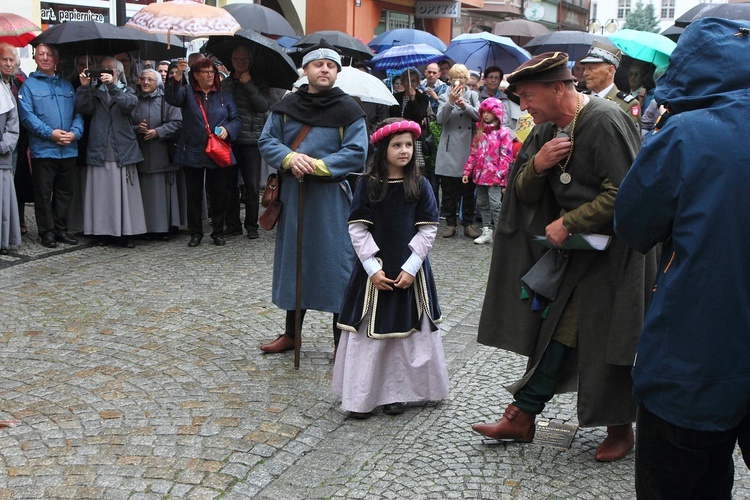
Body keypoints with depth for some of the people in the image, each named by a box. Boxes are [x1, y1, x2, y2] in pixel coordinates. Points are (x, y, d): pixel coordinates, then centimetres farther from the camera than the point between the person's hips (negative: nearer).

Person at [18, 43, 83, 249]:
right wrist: (50, 133, -17)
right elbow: (27, 115, -7)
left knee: (65, 193, 10)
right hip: (43, 149, -4)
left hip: (69, 150, 4)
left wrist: (75, 132, -9)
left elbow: (78, 112, 9)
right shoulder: (29, 85, 3)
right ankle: (47, 232, 9)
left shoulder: (67, 85, 16)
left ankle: (61, 229, 20)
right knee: (43, 193, 1)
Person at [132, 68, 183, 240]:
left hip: (161, 155, -2)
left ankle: (163, 228, 5)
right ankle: (145, 228, 7)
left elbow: (177, 123, -5)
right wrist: (137, 129, -9)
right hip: (140, 156, 2)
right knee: (144, 192, 1)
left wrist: (157, 132, -14)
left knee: (161, 191, -1)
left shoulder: (166, 100, 2)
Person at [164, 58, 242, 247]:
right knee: (194, 195, 6)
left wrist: (227, 129, -14)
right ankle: (195, 233, 16)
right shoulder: (187, 92, 5)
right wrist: (177, 76, -33)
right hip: (192, 153, -1)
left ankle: (218, 232, 17)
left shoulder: (224, 95, 10)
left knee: (218, 194, 6)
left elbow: (237, 119, 7)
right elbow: (172, 98, -16)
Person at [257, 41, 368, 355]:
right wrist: (290, 158, -15)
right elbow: (266, 140, 5)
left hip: (330, 197, -4)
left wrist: (317, 166, -19)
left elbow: (357, 153, -11)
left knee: (335, 264, -1)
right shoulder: (287, 106, 7)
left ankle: (342, 339, 11)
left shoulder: (347, 110, -4)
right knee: (292, 261, 13)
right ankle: (291, 333, 28)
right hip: (292, 194, 4)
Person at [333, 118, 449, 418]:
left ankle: (396, 392, 18)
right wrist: (373, 268, -12)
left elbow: (428, 230, -3)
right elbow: (357, 228, -4)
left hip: (410, 269, 1)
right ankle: (361, 396, 11)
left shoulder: (420, 185, -1)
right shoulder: (368, 185, -3)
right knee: (367, 331, 2)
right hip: (374, 268, 0)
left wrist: (410, 267, -11)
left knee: (407, 331, 5)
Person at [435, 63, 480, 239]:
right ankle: (450, 223, 11)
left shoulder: (473, 95, 10)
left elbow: (479, 115, -4)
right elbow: (440, 119, -7)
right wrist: (451, 102, -20)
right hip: (449, 150, 0)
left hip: (468, 149, 0)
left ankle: (468, 223, 11)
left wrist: (465, 106, -17)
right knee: (448, 190, 3)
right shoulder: (445, 97, 9)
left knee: (468, 190, 4)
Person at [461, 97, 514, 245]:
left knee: (495, 204, -11)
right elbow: (473, 153, 15)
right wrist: (467, 171, 9)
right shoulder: (480, 132, 14)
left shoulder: (504, 133, -5)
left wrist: (499, 175, -16)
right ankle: (487, 231, 19)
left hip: (494, 176, -7)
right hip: (480, 174, 7)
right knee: (482, 204, 11)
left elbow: (506, 157, -10)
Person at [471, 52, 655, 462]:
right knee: (556, 331, 9)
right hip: (572, 245, 7)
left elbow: (624, 194, -23)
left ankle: (620, 427, 21)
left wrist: (567, 222, -17)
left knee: (607, 342, 2)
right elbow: (523, 194, 7)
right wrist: (537, 165, -14)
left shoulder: (604, 121, -19)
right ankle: (522, 417, 16)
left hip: (612, 252, -7)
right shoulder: (548, 129, 5)